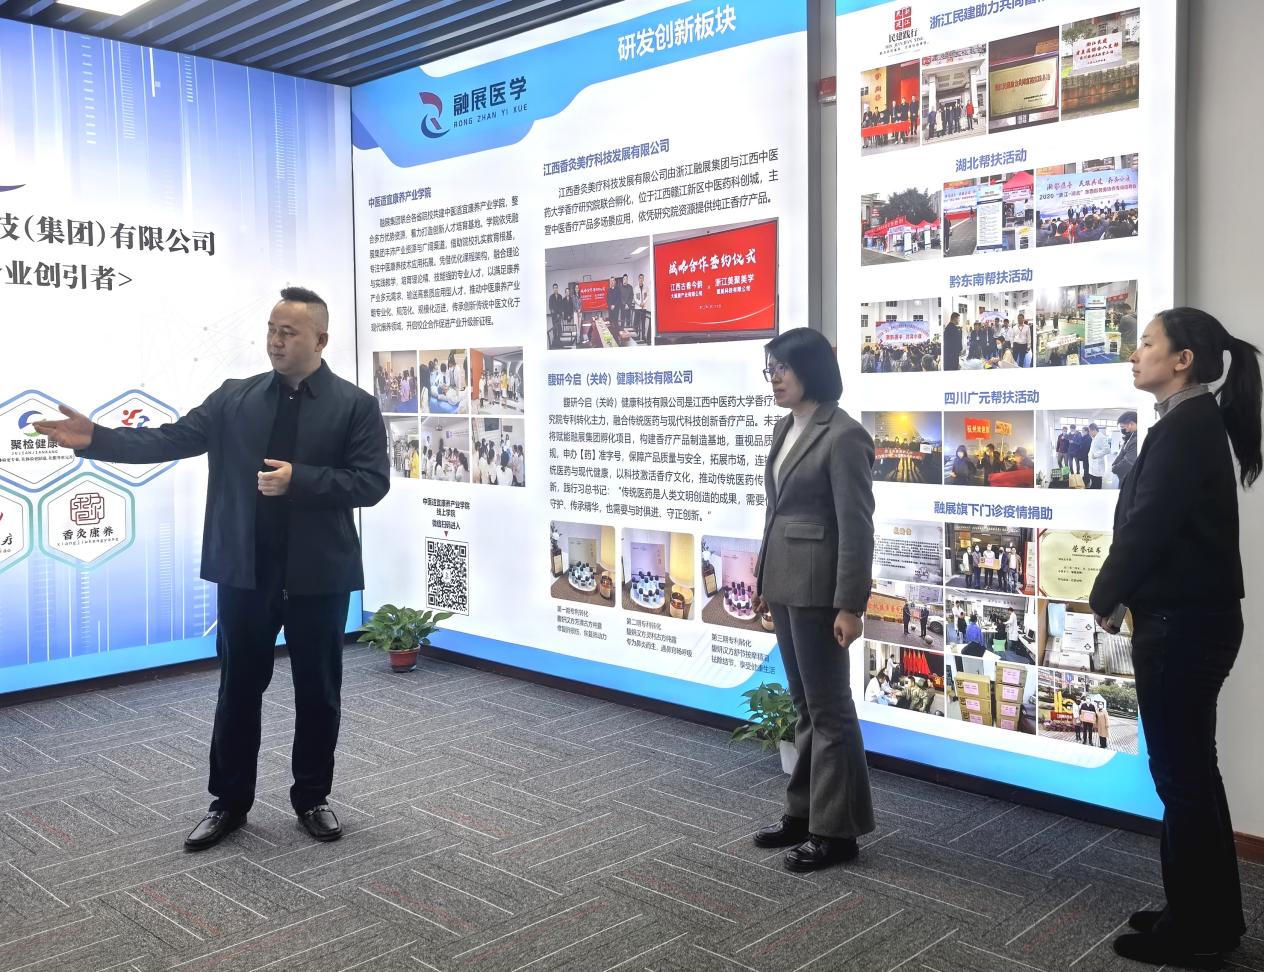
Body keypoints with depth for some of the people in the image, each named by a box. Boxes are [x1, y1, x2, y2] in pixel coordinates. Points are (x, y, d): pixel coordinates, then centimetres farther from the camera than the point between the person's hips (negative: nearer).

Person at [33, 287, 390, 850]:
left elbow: (372, 482, -10)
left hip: (318, 575, -2)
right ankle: (229, 801, 26)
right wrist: (95, 439, -13)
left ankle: (312, 798, 26)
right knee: (238, 688, 11)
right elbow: (172, 440, 0)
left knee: (317, 692, 9)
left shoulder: (355, 405, -3)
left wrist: (298, 480, -20)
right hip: (245, 572, 2)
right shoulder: (234, 397, 6)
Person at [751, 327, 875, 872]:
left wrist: (850, 605, -19)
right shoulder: (786, 429, 11)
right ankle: (804, 812, 28)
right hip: (784, 584, 9)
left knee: (829, 708, 1)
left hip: (817, 587, -9)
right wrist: (763, 577, 17)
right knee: (804, 705, 17)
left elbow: (856, 527, -17)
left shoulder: (843, 436, -15)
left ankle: (837, 831, 12)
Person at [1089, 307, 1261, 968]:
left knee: (1179, 772, 1)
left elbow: (1147, 526, -19)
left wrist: (1103, 596, -5)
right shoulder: (1196, 422, 13)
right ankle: (1209, 914, 30)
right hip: (1190, 616, 10)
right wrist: (1121, 595, 6)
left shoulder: (1185, 426, -17)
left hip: (1181, 622, -10)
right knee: (1191, 769, 17)